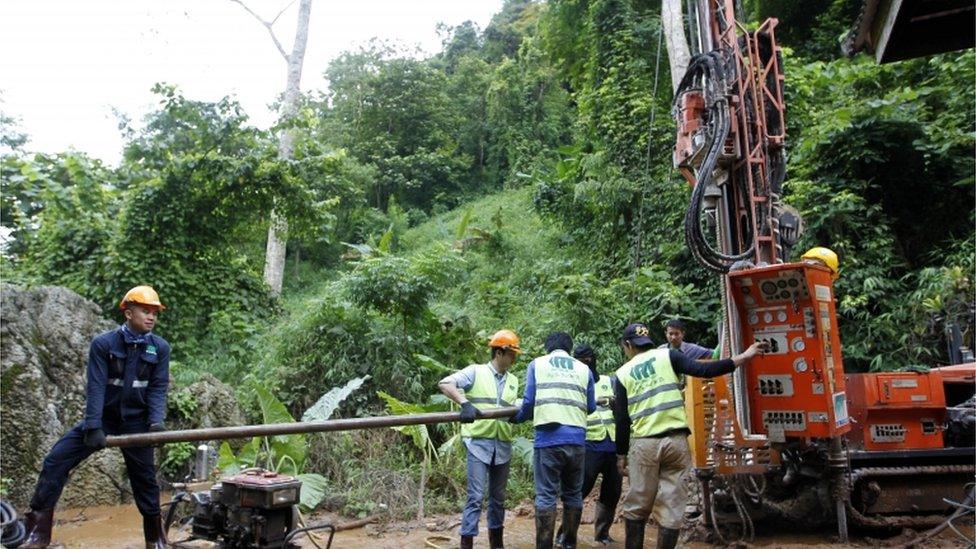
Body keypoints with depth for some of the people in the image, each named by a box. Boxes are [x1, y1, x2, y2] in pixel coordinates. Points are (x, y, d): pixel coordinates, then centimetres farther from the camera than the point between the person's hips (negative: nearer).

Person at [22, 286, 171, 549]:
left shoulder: (160, 348, -5)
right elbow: (96, 387, -15)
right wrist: (93, 426, -23)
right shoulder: (103, 344, -10)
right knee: (56, 460, -9)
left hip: (136, 421, 0)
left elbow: (158, 388, -7)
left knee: (144, 477, 4)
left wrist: (157, 421, -23)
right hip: (103, 416, 0)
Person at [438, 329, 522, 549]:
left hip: (503, 445, 6)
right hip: (478, 443, -5)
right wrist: (465, 402, -28)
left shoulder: (513, 381, 14)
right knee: (476, 495, -8)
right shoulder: (476, 371, -4)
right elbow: (444, 384, -14)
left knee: (498, 496, 15)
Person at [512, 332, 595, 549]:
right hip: (576, 438, 2)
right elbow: (591, 407, 16)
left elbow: (529, 401, 3)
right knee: (573, 493, 14)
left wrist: (517, 418, 22)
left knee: (546, 495, 1)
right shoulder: (584, 369, 13)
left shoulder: (537, 364, 8)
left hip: (548, 438, -2)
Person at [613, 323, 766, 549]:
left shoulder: (623, 373, 9)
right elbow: (703, 370, -7)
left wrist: (621, 454, 14)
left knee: (636, 507, 10)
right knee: (671, 509, 5)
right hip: (675, 440, 0)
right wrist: (743, 357, -3)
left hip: (643, 443, 0)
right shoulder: (667, 356, 6)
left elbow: (621, 420, 6)